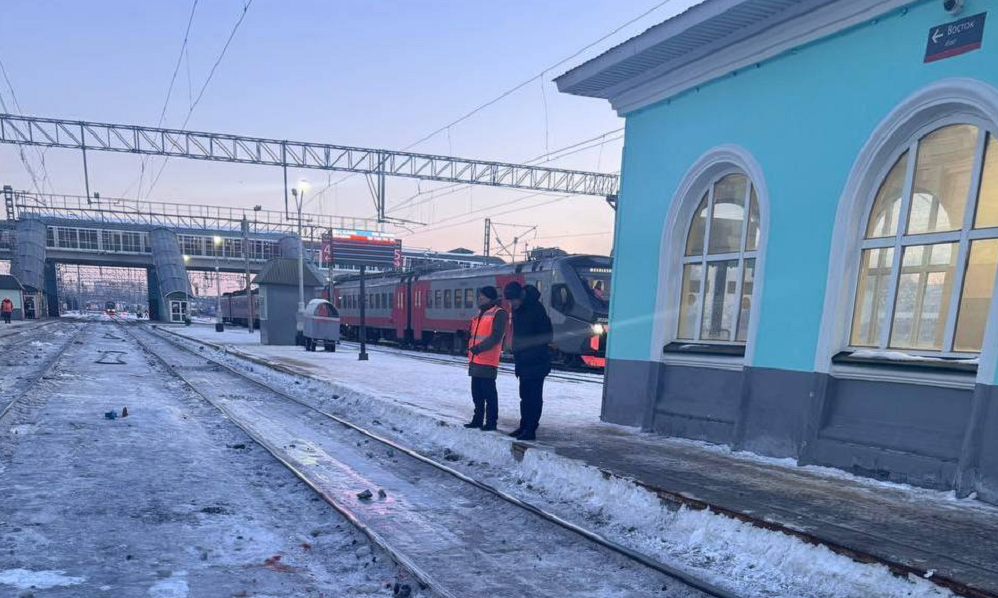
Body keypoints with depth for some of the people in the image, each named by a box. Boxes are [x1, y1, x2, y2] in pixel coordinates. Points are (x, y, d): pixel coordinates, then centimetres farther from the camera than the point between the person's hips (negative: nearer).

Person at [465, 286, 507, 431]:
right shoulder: (481, 313, 20)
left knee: (488, 392, -5)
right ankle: (478, 419, 22)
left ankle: (491, 422, 2)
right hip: (476, 360, 9)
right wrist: (471, 349, 11)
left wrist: (478, 348, -19)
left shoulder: (498, 313, -7)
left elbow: (496, 337, -16)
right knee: (476, 392, 13)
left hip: (487, 361, -9)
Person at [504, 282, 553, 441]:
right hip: (523, 362, 9)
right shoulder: (517, 309, 9)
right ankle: (524, 426, 23)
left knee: (534, 396, -3)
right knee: (525, 395, 14)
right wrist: (516, 353, 11)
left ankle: (530, 430, 1)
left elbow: (546, 336, -16)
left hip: (536, 363, -8)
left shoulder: (536, 308, -16)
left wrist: (533, 353, -14)